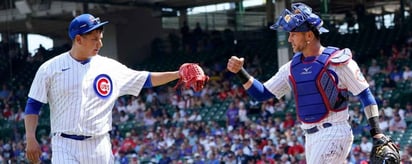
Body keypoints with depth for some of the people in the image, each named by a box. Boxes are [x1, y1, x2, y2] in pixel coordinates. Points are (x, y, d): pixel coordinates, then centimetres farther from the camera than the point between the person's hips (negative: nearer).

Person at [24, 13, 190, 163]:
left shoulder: (109, 67, 6)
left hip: (99, 147, 3)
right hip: (64, 146, -3)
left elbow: (146, 79, 9)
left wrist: (178, 74, -2)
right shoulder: (50, 68, 1)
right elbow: (33, 105, 3)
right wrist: (30, 138, -8)